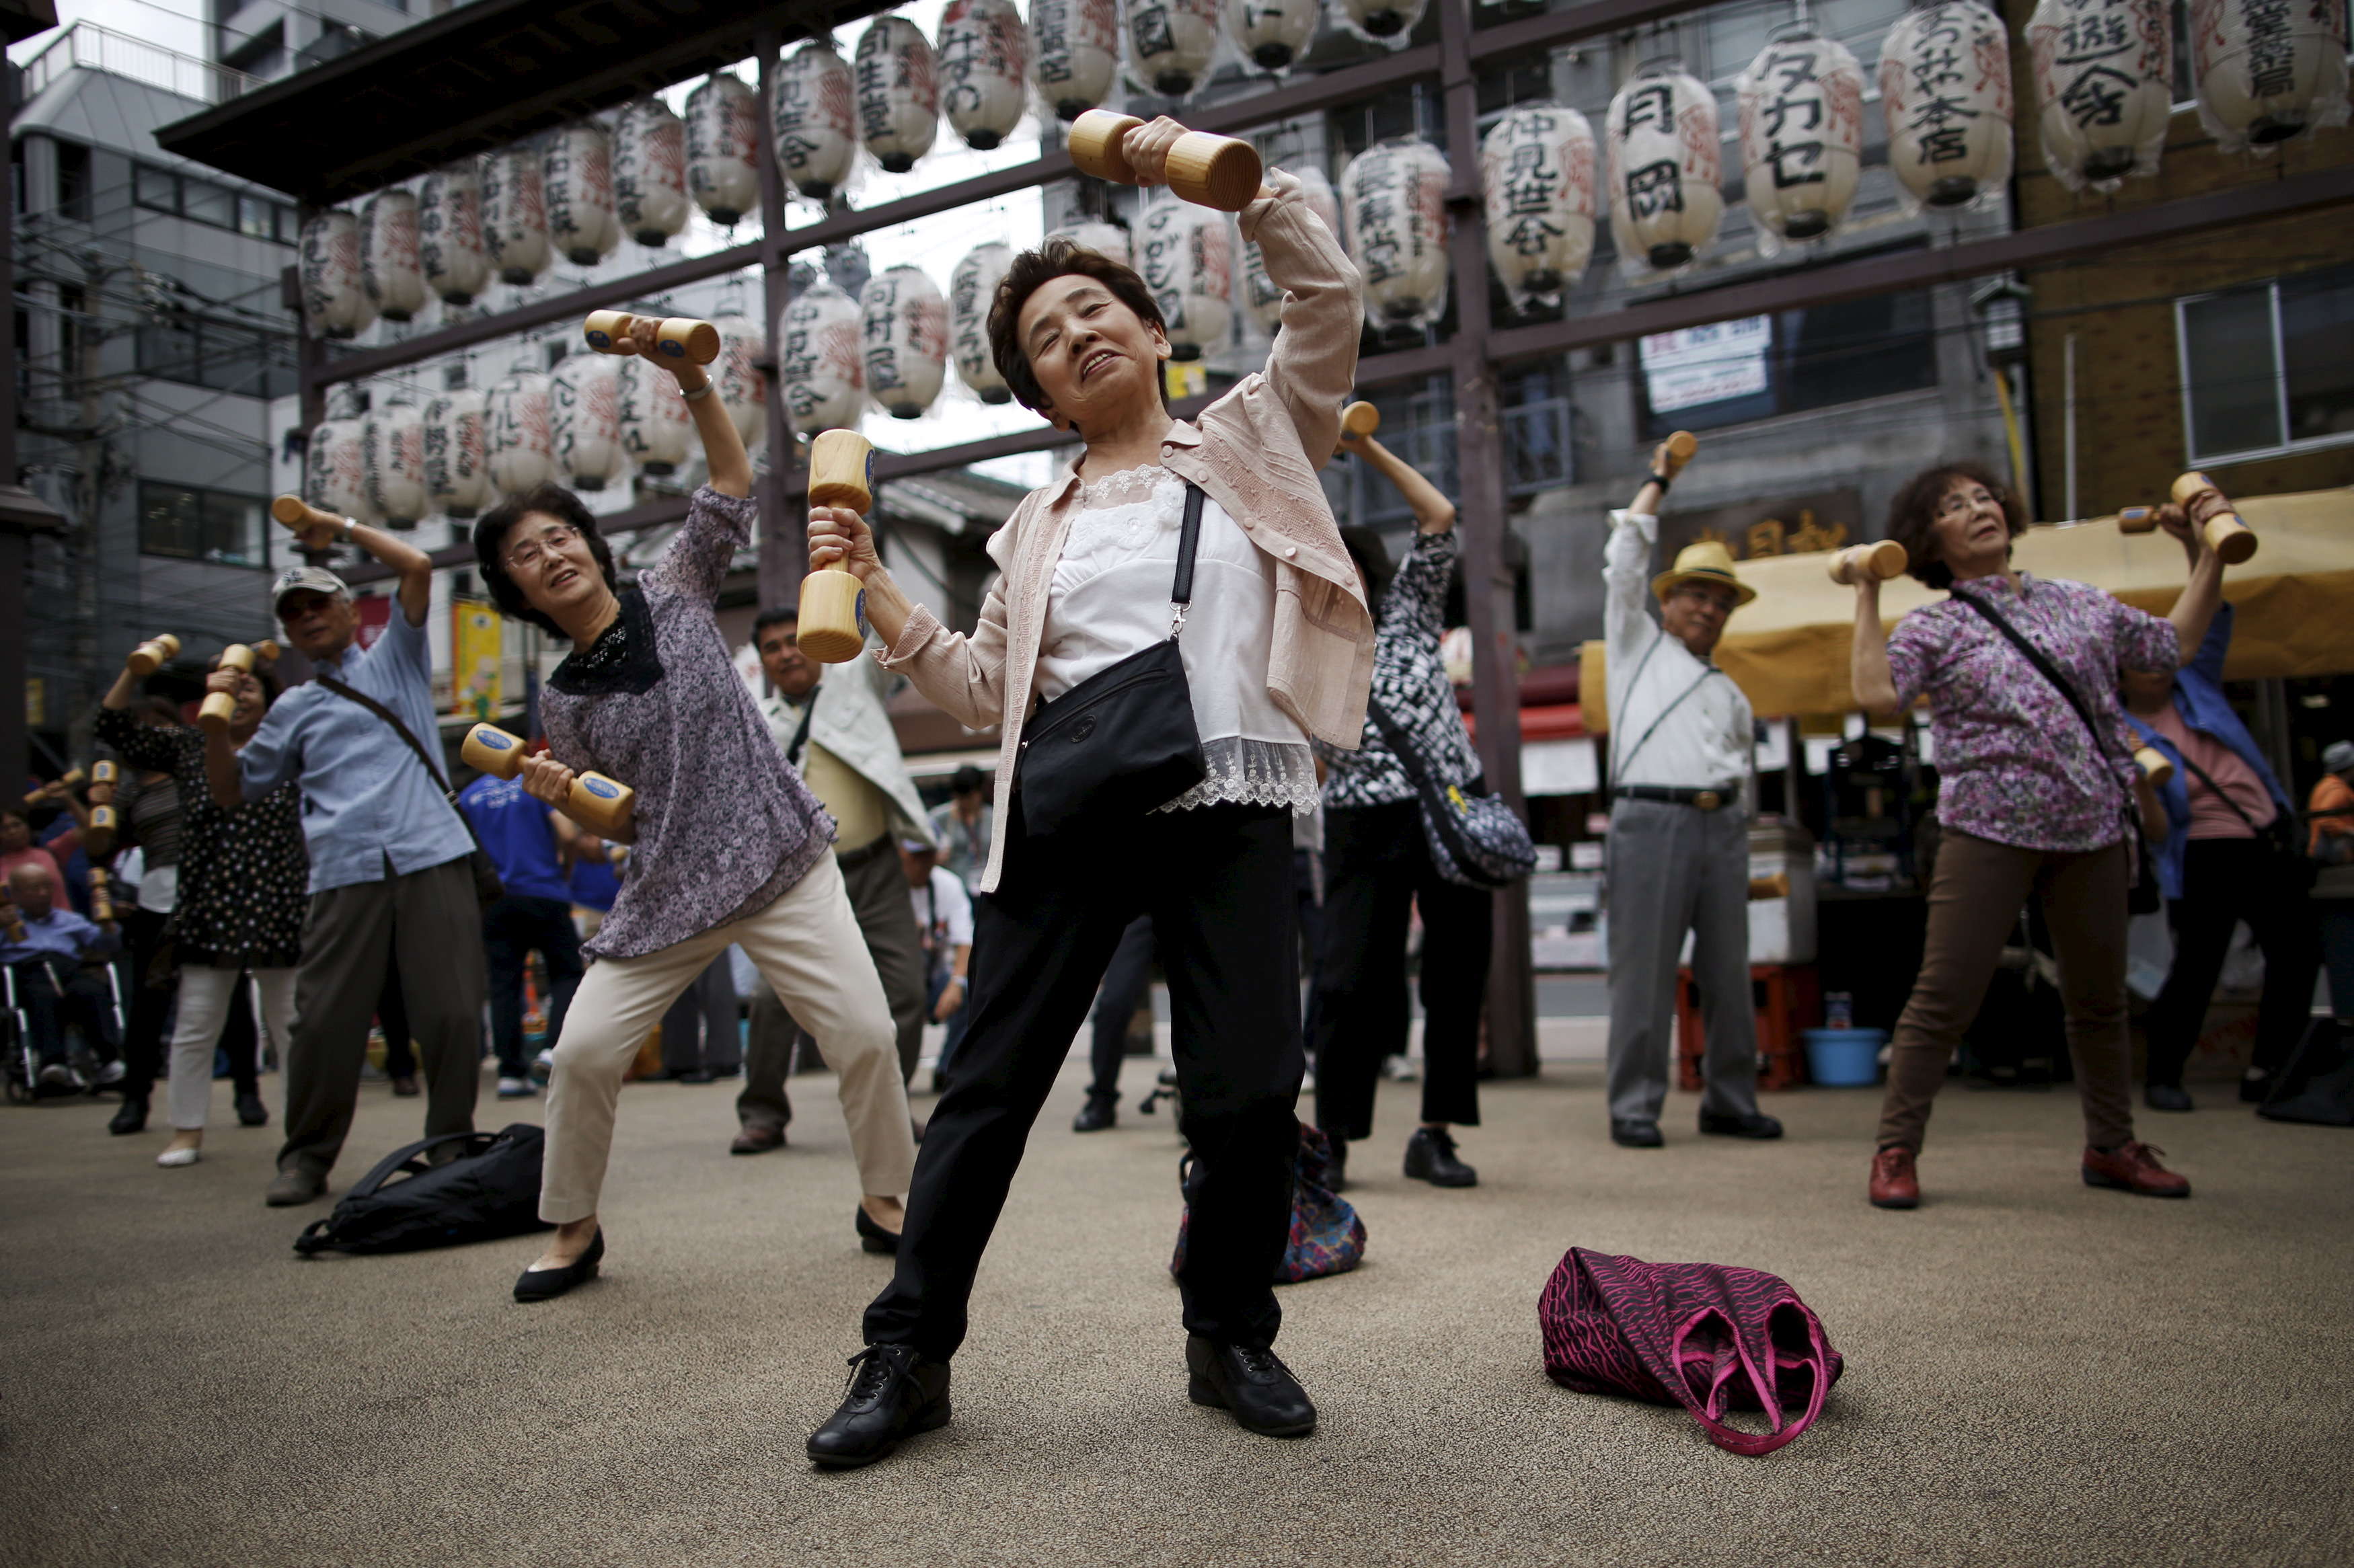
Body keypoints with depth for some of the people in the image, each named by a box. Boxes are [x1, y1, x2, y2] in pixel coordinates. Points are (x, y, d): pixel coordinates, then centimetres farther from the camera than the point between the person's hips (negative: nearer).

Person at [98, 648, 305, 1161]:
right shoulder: (189, 746, 11)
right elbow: (115, 726, 9)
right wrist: (136, 668, -1)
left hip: (277, 912, -2)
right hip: (207, 913, 2)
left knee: (290, 1026, 5)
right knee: (195, 1027, 4)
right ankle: (187, 1132, 13)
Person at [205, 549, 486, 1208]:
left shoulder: (396, 661, 20)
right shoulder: (293, 709, 24)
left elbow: (418, 567, 9)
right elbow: (233, 791, 22)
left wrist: (342, 528, 14)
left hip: (432, 860, -2)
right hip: (345, 875, 2)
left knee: (452, 1011, -6)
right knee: (324, 1019, -4)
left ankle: (451, 1144, 7)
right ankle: (306, 1158, 9)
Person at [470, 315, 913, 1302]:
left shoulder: (675, 593, 4)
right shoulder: (562, 702, 6)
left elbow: (733, 486, -3)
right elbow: (617, 822, 10)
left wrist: (689, 380, -15)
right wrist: (561, 795, -11)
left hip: (784, 867, -1)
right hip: (666, 895, 2)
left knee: (866, 1034, -8)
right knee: (583, 1050, -7)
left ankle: (884, 1199, 14)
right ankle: (573, 1229, 16)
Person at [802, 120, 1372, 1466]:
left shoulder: (1256, 441, 14)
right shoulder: (1041, 527, 19)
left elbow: (1329, 292, 3)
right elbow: (983, 692, 16)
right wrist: (870, 582, 8)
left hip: (1230, 811, -2)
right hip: (1069, 815, 2)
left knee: (1252, 1091, -5)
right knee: (992, 1082, 3)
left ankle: (1232, 1334, 19)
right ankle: (909, 1353, 14)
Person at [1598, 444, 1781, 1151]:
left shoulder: (1730, 692, 26)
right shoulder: (1637, 645, 14)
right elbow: (1623, 561, 8)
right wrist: (1658, 481, 16)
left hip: (1720, 826, 5)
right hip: (1650, 820, -5)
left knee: (1728, 972, 4)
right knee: (1644, 971, -7)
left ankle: (1730, 1101, 13)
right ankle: (1634, 1107, -3)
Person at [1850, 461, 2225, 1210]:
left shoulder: (2079, 603, 14)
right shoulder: (1934, 628, 1)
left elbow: (2174, 646, 22)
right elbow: (1876, 692, -16)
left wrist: (2209, 560, 22)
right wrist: (1867, 598, -10)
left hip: (2092, 833, 4)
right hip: (1989, 833, -4)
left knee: (2099, 999, 15)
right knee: (1944, 997, -7)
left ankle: (2111, 1146, 31)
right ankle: (1895, 1151, 2)